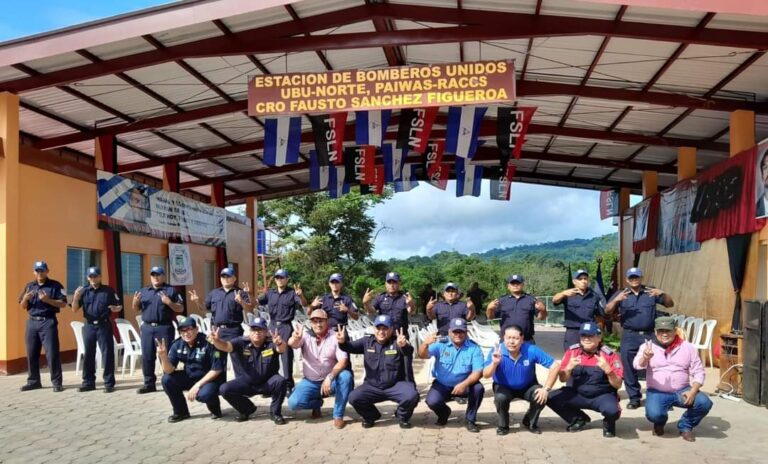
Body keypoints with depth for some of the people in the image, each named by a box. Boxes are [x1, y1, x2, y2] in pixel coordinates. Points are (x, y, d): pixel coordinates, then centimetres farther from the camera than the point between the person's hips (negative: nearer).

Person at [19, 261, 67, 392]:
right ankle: (33, 381, 20)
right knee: (32, 354, 9)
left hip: (48, 322, -5)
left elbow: (63, 303, -6)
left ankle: (57, 382, -2)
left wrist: (48, 300, -19)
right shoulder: (29, 286, 14)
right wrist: (25, 299, -8)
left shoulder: (55, 285, 0)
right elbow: (22, 306, 14)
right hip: (32, 322, 5)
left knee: (52, 353, -7)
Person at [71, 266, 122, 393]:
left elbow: (119, 305, 3)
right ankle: (88, 382, 18)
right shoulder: (83, 291, 8)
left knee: (107, 354, -2)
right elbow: (74, 309, 4)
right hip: (89, 326, 3)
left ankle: (109, 383, 3)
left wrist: (116, 309, -20)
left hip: (104, 325, -3)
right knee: (88, 355, 8)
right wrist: (76, 297, -14)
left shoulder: (109, 290, 2)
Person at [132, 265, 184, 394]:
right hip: (147, 327, 4)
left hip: (164, 327, -4)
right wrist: (135, 302, -5)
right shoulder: (143, 291, 16)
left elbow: (180, 308, -2)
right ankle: (149, 383, 12)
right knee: (147, 356, 5)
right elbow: (136, 309, 16)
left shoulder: (171, 290, 2)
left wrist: (169, 302, -18)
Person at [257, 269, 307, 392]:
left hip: (286, 327, -4)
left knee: (286, 354, -4)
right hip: (272, 326, 4)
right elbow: (256, 302, 7)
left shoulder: (292, 293, 1)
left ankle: (288, 385, 0)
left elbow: (304, 304, -11)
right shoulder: (269, 293, 12)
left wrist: (300, 295, -34)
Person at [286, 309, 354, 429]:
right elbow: (291, 344, -26)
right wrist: (295, 338, -51)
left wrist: (329, 377, -31)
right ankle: (317, 403, 12)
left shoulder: (335, 338, -7)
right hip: (310, 382, 1)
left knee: (346, 376, -32)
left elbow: (343, 361, -16)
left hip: (331, 381, -1)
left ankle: (338, 415, -16)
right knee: (293, 403, -23)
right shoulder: (306, 336, -4)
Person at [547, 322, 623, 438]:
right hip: (577, 394, 3)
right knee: (551, 398, -18)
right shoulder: (572, 351, -4)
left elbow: (618, 385, -12)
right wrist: (569, 367, -23)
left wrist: (607, 369, -29)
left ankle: (609, 423, 7)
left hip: (602, 396, -3)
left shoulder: (609, 354, -12)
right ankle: (578, 419, 11)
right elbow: (562, 379, -2)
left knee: (612, 410, -35)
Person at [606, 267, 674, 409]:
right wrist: (616, 300, -20)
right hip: (629, 336, 1)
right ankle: (634, 398, 11)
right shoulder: (621, 294, 10)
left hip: (649, 335, -1)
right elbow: (607, 311, 0)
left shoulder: (651, 292, 10)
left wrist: (662, 293, -15)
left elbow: (670, 304, 6)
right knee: (629, 368, 2)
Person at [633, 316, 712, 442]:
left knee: (704, 403, -23)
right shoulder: (648, 346, -2)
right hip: (657, 392, -2)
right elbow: (637, 365, -19)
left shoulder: (688, 347, 4)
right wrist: (645, 358, -44)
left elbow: (698, 372, 4)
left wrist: (693, 391, -14)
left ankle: (685, 425, 9)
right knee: (653, 414, -30)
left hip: (682, 391, 2)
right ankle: (659, 423, 12)